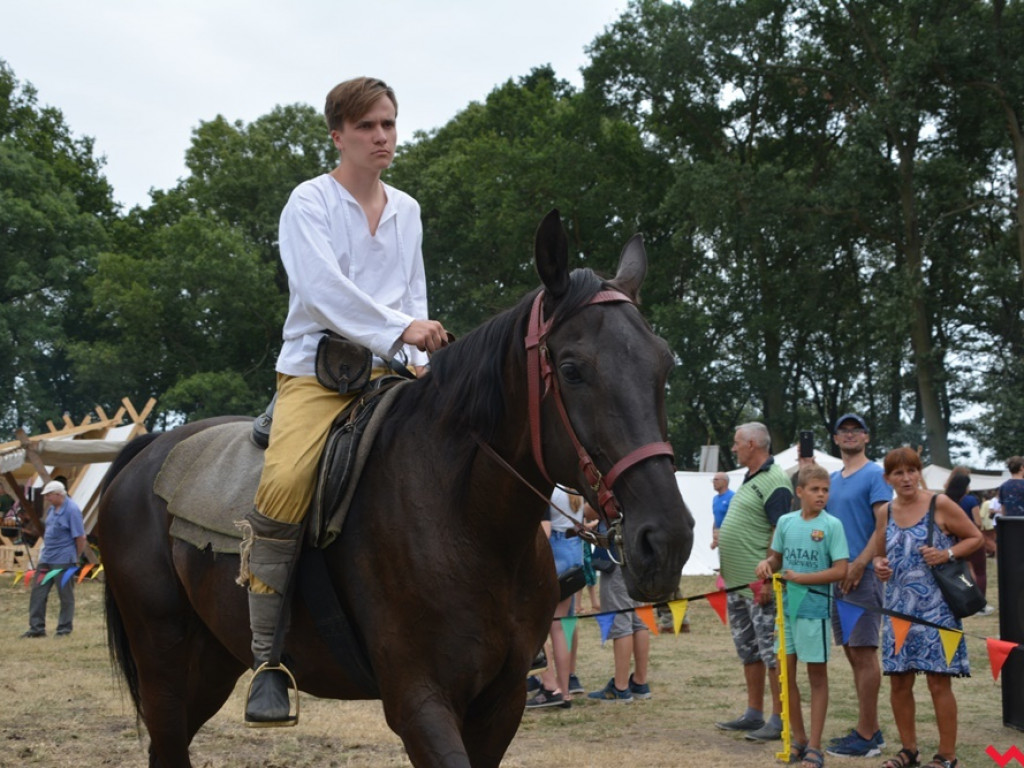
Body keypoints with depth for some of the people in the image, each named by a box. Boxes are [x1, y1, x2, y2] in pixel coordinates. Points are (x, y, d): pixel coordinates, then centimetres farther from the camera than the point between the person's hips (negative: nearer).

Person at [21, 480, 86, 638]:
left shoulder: (72, 510, -15)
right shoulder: (51, 509, 10)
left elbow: (80, 538, -15)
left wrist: (75, 558, -5)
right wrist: (45, 550, 16)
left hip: (64, 561, -8)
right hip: (46, 558, 8)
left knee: (66, 596, 2)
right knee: (38, 592, 6)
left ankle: (65, 629, 11)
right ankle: (37, 628, 12)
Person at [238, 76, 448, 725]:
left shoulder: (407, 210, 17)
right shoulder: (310, 202, -1)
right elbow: (322, 286, -17)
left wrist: (422, 360, 4)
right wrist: (400, 328, -25)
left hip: (389, 368, 6)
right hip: (317, 368, -5)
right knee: (285, 485, -29)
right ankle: (269, 660, -21)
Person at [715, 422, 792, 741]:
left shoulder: (774, 483, -14)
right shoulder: (751, 479, 17)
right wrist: (726, 571, 21)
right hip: (737, 583, 10)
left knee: (772, 652, -5)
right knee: (749, 651, 15)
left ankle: (779, 720, -2)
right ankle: (753, 714, 22)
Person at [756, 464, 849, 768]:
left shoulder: (832, 525, -8)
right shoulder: (785, 522, 4)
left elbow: (840, 570, -13)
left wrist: (801, 578, -17)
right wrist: (767, 563, -7)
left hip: (815, 608, -4)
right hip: (786, 607, 4)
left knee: (817, 676, 5)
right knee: (785, 673, 9)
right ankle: (798, 738, 24)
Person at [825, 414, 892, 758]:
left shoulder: (875, 475, -6)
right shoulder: (832, 479, 17)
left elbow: (884, 527, -14)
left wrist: (858, 565, -18)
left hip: (864, 575, -8)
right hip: (838, 575, 8)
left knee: (863, 652, -7)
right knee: (852, 653, 11)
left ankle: (866, 736, -4)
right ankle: (870, 729, 18)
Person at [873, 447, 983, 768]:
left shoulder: (940, 505, -6)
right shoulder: (886, 512, 8)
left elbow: (975, 537, 1)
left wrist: (947, 554, -16)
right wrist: (879, 564, -2)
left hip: (936, 607, -5)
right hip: (898, 607, 5)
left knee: (939, 681, -3)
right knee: (899, 681, 8)